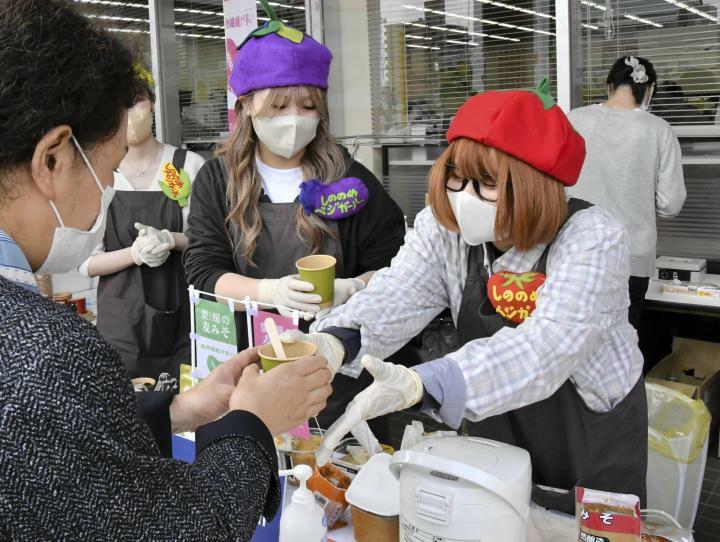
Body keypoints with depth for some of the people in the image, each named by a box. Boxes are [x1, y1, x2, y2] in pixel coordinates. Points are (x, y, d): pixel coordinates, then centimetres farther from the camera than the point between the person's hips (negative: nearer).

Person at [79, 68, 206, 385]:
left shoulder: (189, 165, -2)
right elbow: (86, 262, 0)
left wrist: (171, 240, -16)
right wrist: (134, 254, -18)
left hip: (184, 315, 0)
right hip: (122, 322, 0)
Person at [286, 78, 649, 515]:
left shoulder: (592, 239, -26)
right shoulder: (444, 229, -10)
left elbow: (551, 344, -40)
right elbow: (395, 298, -24)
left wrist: (418, 386, -55)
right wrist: (333, 341, -47)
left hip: (595, 446, -3)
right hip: (498, 440, 4)